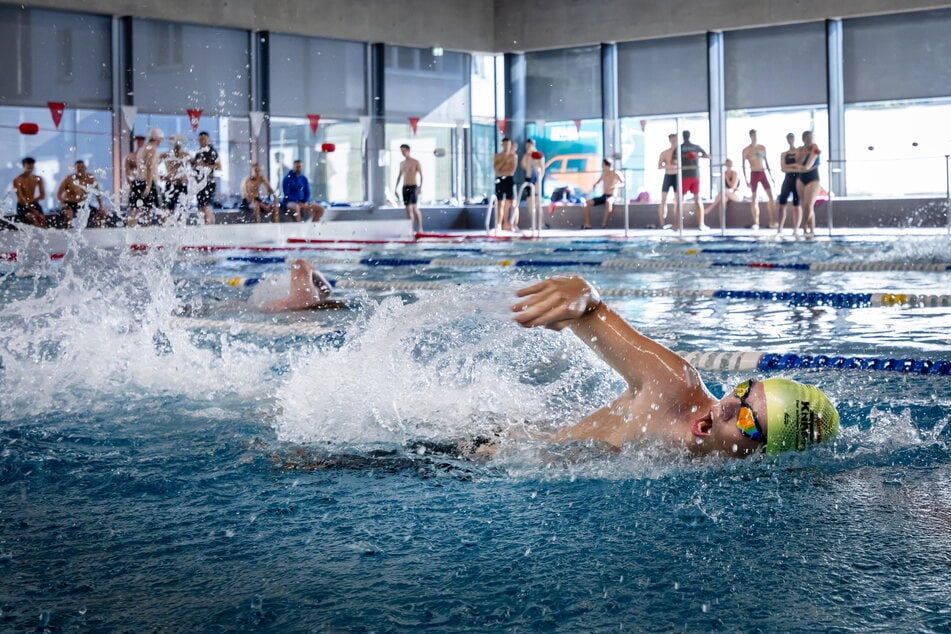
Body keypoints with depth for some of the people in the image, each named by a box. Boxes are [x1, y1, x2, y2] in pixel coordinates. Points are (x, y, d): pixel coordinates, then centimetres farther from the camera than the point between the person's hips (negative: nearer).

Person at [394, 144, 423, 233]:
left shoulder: (415, 162, -3)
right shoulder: (401, 164, 14)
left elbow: (421, 175, -7)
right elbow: (399, 176, 21)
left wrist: (420, 187, -18)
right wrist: (396, 188, 15)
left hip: (413, 187, -6)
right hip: (405, 187, 6)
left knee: (414, 208, -15)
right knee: (408, 209, 3)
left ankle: (420, 228, -11)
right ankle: (410, 229, 5)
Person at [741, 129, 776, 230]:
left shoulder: (762, 148, 9)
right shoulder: (746, 150, -3)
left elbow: (766, 162, 14)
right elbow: (744, 166, -4)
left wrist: (771, 175, 10)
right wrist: (746, 180, -11)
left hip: (763, 173, 3)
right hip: (754, 174, -3)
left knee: (770, 195, -7)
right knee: (754, 199, -1)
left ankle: (772, 221, -4)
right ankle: (756, 223, 4)